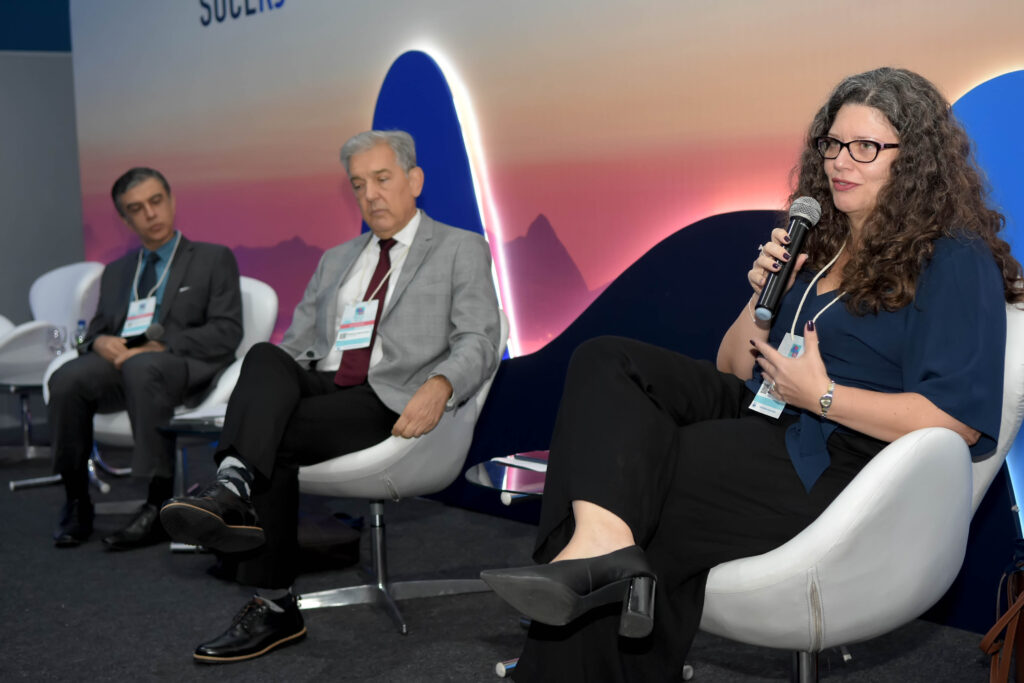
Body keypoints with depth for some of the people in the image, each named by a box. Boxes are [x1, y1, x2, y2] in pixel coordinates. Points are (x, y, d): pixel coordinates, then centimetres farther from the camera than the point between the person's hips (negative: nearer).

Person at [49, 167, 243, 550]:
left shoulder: (213, 259, 13)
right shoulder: (116, 272, 28)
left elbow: (226, 332, -1)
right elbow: (95, 332, 23)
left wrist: (159, 347, -15)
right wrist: (99, 342, -4)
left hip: (183, 368, -4)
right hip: (118, 362, 4)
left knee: (142, 367, -40)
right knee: (67, 379, -30)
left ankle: (159, 505, -37)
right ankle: (77, 503, -18)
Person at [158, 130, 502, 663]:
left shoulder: (461, 250, 11)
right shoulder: (336, 260, 27)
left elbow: (478, 343, -1)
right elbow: (297, 343, 22)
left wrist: (439, 387, -23)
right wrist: (256, 399, 1)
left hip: (393, 402, -4)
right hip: (320, 387, 4)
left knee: (279, 437, -29)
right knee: (266, 358, -29)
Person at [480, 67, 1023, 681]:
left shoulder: (957, 262, -6)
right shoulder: (818, 243, 18)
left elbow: (959, 418, -17)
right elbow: (732, 370, 20)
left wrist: (822, 396, -16)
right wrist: (763, 298, 1)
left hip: (840, 465, -8)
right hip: (760, 418, 8)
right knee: (606, 362, -13)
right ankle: (603, 539, -32)